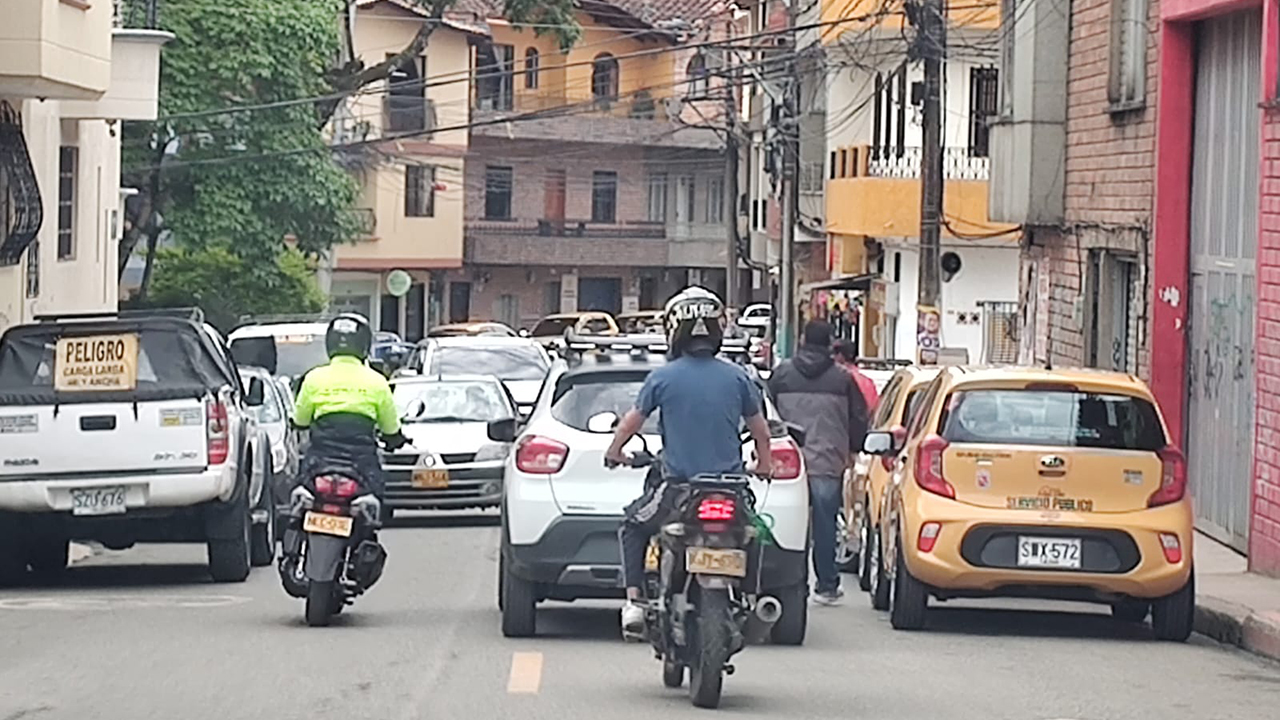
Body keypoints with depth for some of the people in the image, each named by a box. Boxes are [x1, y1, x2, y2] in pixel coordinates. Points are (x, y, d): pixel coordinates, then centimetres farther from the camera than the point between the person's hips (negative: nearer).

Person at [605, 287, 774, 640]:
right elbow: (760, 428, 11)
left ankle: (634, 601, 6)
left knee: (633, 528, 20)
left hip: (678, 488, -2)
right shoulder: (737, 377, 0)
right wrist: (764, 464, 31)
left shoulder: (663, 377, -5)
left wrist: (614, 453, 27)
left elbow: (632, 421, 7)